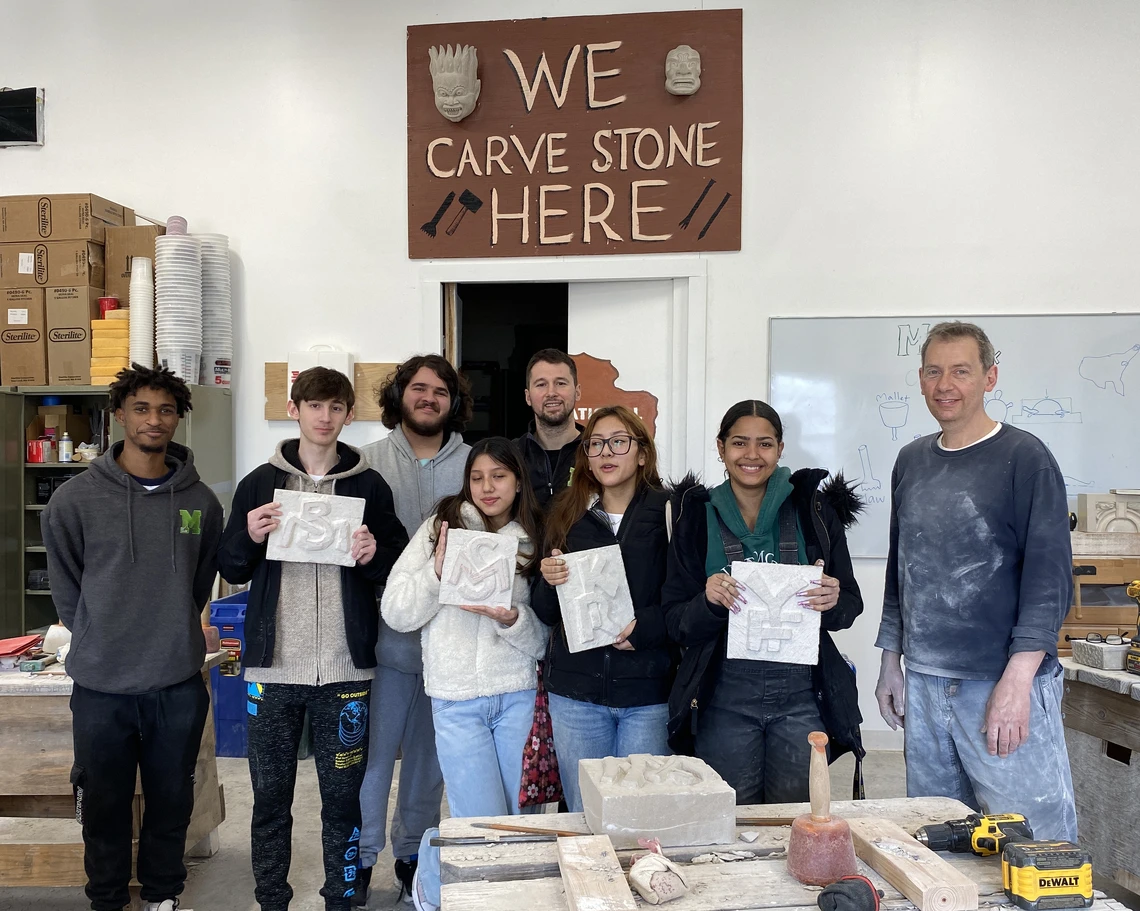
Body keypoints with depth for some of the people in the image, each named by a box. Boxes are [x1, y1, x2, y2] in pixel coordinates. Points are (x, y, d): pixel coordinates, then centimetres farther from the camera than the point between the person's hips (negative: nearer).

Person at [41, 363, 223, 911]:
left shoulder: (200, 501, -1)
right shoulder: (76, 500, -6)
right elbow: (65, 588, 2)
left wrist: (174, 632, 7)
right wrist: (98, 641, 4)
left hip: (179, 684, 1)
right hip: (100, 685, -1)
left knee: (171, 802, 16)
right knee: (104, 805, 15)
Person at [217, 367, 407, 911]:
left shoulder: (370, 486, 4)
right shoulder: (259, 483, 6)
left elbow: (398, 569, 8)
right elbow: (230, 569, 9)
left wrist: (374, 555, -14)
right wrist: (250, 537, -11)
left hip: (345, 668, -1)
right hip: (273, 666, 1)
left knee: (343, 795, 8)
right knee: (270, 795, 11)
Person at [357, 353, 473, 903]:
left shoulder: (472, 464, 1)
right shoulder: (371, 460, 0)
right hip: (387, 633, -1)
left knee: (429, 753, 15)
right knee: (374, 750, 7)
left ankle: (412, 852, 33)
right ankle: (361, 856, 26)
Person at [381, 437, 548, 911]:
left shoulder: (532, 543, 8)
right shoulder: (441, 528, 1)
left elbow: (542, 640, 5)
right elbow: (396, 613, -1)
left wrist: (512, 619, -14)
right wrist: (437, 571, -15)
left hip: (517, 694, 3)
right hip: (457, 698, -3)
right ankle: (432, 871, 30)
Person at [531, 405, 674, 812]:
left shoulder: (669, 513, -2)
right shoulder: (567, 513, 7)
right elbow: (546, 613, 9)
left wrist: (646, 627, -17)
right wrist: (549, 582, -11)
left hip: (647, 691, -2)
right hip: (576, 690, 2)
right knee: (583, 818, 11)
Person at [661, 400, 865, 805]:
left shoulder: (813, 510, 3)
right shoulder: (697, 517, 2)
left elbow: (850, 606, 7)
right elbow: (676, 625, 2)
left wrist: (833, 601, -15)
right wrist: (709, 601, -18)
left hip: (802, 696, 1)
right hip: (724, 699, 0)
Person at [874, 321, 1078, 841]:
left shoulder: (1025, 458, -4)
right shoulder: (911, 462, 14)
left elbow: (1050, 577, -10)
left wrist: (1017, 681, -17)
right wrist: (890, 660, 16)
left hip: (1005, 684, -5)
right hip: (923, 683, 6)